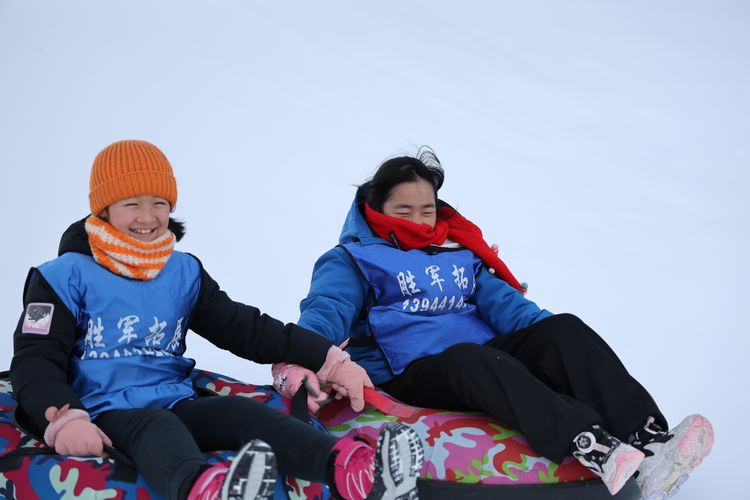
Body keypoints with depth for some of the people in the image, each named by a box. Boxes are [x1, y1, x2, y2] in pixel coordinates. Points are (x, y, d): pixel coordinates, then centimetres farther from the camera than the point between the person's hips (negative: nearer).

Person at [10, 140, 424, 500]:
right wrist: (64, 420, -26)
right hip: (110, 412, -4)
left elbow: (245, 328, 15)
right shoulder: (66, 276, 2)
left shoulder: (185, 273, 17)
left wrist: (327, 360, 5)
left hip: (177, 403, 4)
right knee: (155, 427, -38)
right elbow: (36, 359, -4)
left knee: (239, 412, -26)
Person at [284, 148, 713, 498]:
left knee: (563, 328, -19)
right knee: (469, 358, -38)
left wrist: (550, 332, -13)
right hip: (409, 375, -5)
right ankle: (596, 452, -57)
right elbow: (326, 311, -10)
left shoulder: (460, 252, 23)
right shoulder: (352, 261, 9)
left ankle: (648, 439, -38)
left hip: (485, 358, 5)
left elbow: (502, 301, 9)